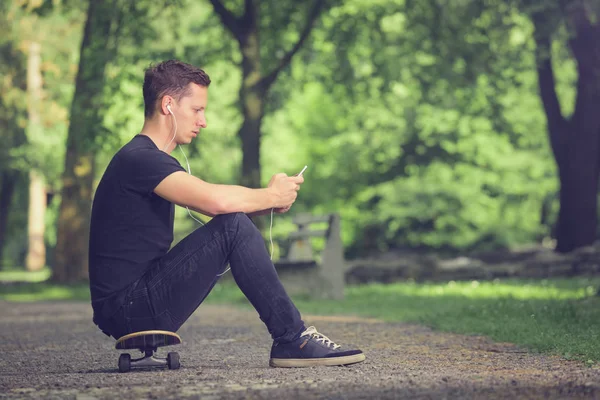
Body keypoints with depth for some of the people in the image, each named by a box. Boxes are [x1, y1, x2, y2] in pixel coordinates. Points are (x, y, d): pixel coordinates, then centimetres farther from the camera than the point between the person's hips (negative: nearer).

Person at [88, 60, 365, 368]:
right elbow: (216, 200, -28)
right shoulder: (138, 159, -15)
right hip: (129, 308, -10)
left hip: (135, 304, 10)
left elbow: (214, 204, 18)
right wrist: (271, 195, -10)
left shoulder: (149, 160, 18)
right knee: (234, 227, -19)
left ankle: (289, 339, 12)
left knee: (234, 225, 14)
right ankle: (293, 340, -12)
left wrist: (268, 201, -1)